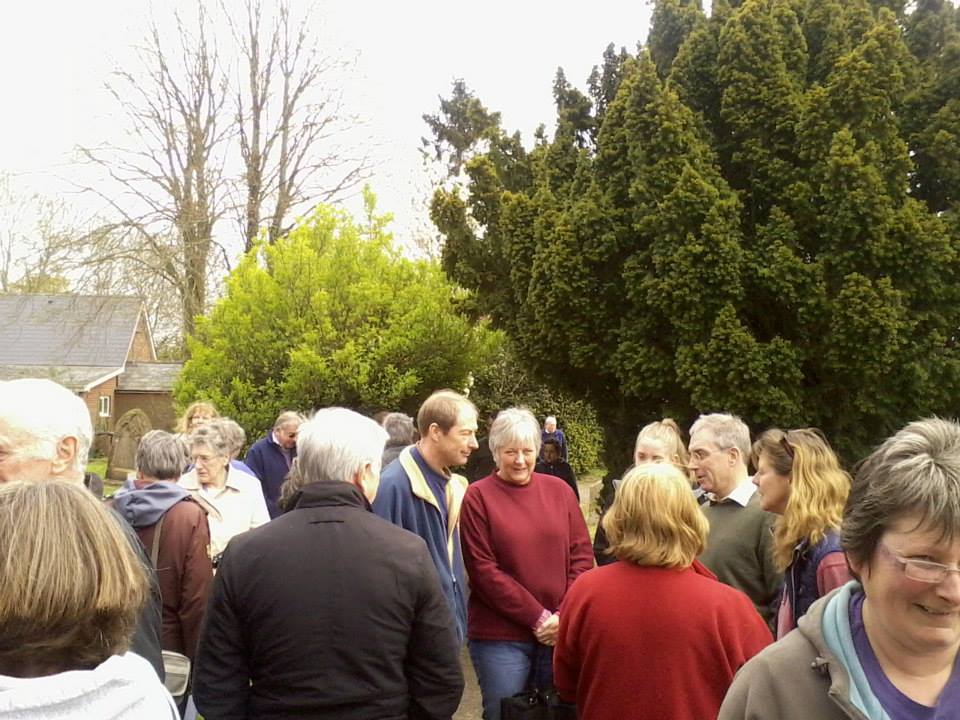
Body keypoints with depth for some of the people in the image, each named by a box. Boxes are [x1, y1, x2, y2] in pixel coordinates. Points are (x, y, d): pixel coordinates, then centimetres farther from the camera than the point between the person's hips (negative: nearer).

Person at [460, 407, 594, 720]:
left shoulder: (558, 489, 5)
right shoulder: (478, 496, -6)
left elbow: (582, 553, 5)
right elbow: (483, 570, -10)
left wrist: (565, 615, -7)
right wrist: (537, 617, -12)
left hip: (561, 631, 4)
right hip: (501, 636, -3)